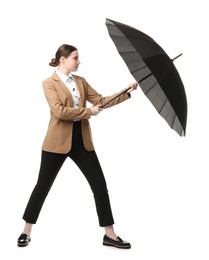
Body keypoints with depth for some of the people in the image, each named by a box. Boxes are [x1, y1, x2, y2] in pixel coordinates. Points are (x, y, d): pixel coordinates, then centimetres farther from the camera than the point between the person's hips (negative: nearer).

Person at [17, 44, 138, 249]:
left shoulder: (81, 81, 12)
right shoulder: (50, 83, -6)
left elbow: (101, 100, 9)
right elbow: (59, 111, -19)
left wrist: (126, 93, 1)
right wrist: (88, 112, -14)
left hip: (81, 141, 5)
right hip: (58, 142, -5)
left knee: (100, 185, 3)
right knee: (43, 186, 5)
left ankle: (109, 234, 13)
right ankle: (26, 231, 23)